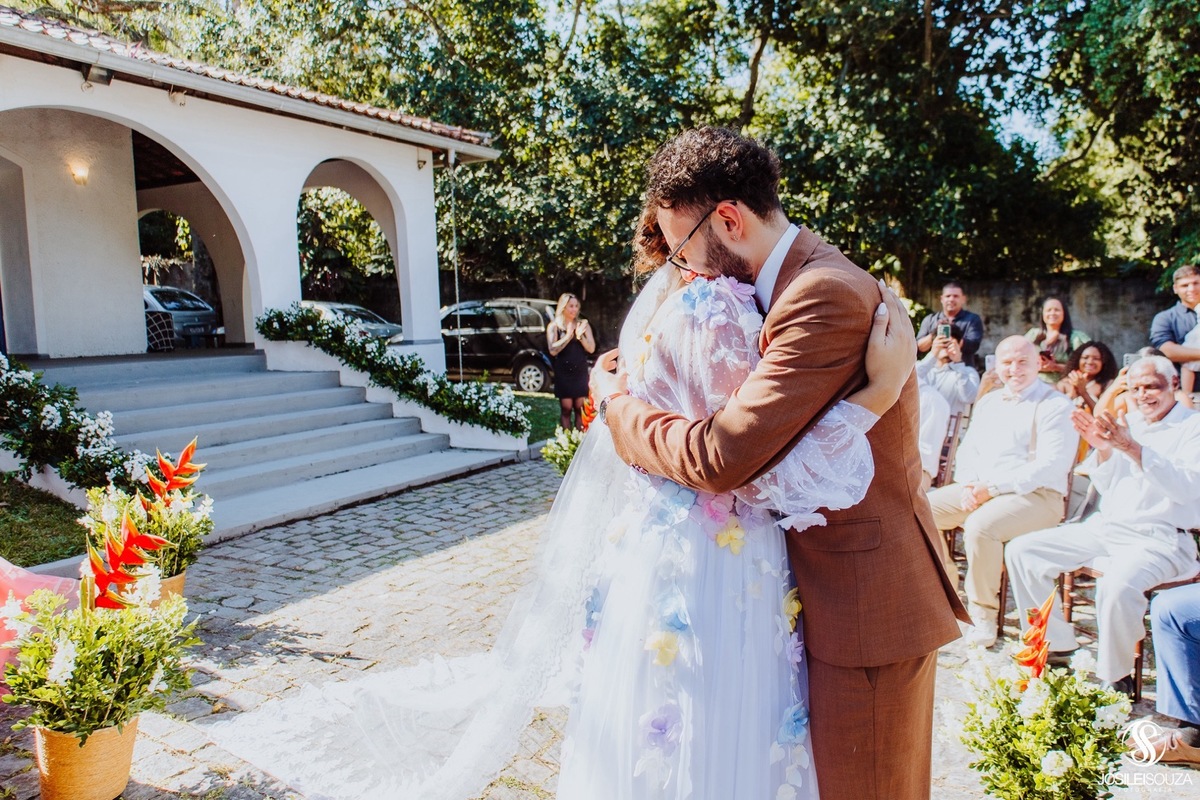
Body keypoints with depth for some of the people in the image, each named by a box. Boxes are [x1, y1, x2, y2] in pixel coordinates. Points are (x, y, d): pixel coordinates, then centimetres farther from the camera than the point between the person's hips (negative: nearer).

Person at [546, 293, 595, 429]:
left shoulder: (583, 324, 7)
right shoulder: (554, 326, 2)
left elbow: (591, 349, 1)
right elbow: (553, 350, -9)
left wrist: (580, 336, -14)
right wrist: (568, 336, -15)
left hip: (581, 372, 2)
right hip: (563, 373, -2)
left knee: (580, 409, 1)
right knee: (566, 409, -3)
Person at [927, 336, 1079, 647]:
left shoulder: (1055, 406, -5)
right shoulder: (987, 402, 18)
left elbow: (1052, 465, -15)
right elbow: (967, 450, 16)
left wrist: (993, 488, -20)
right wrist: (969, 485, -6)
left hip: (1034, 494, -7)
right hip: (979, 490, 7)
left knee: (980, 526, -34)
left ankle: (984, 614, -15)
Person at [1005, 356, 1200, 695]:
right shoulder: (1128, 422, 14)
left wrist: (1134, 449, -29)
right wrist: (1103, 449, -4)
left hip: (1158, 538, -7)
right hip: (1104, 526, 7)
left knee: (1118, 586, -37)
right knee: (1021, 551, -6)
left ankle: (1114, 677, -13)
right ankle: (1057, 645, 4)